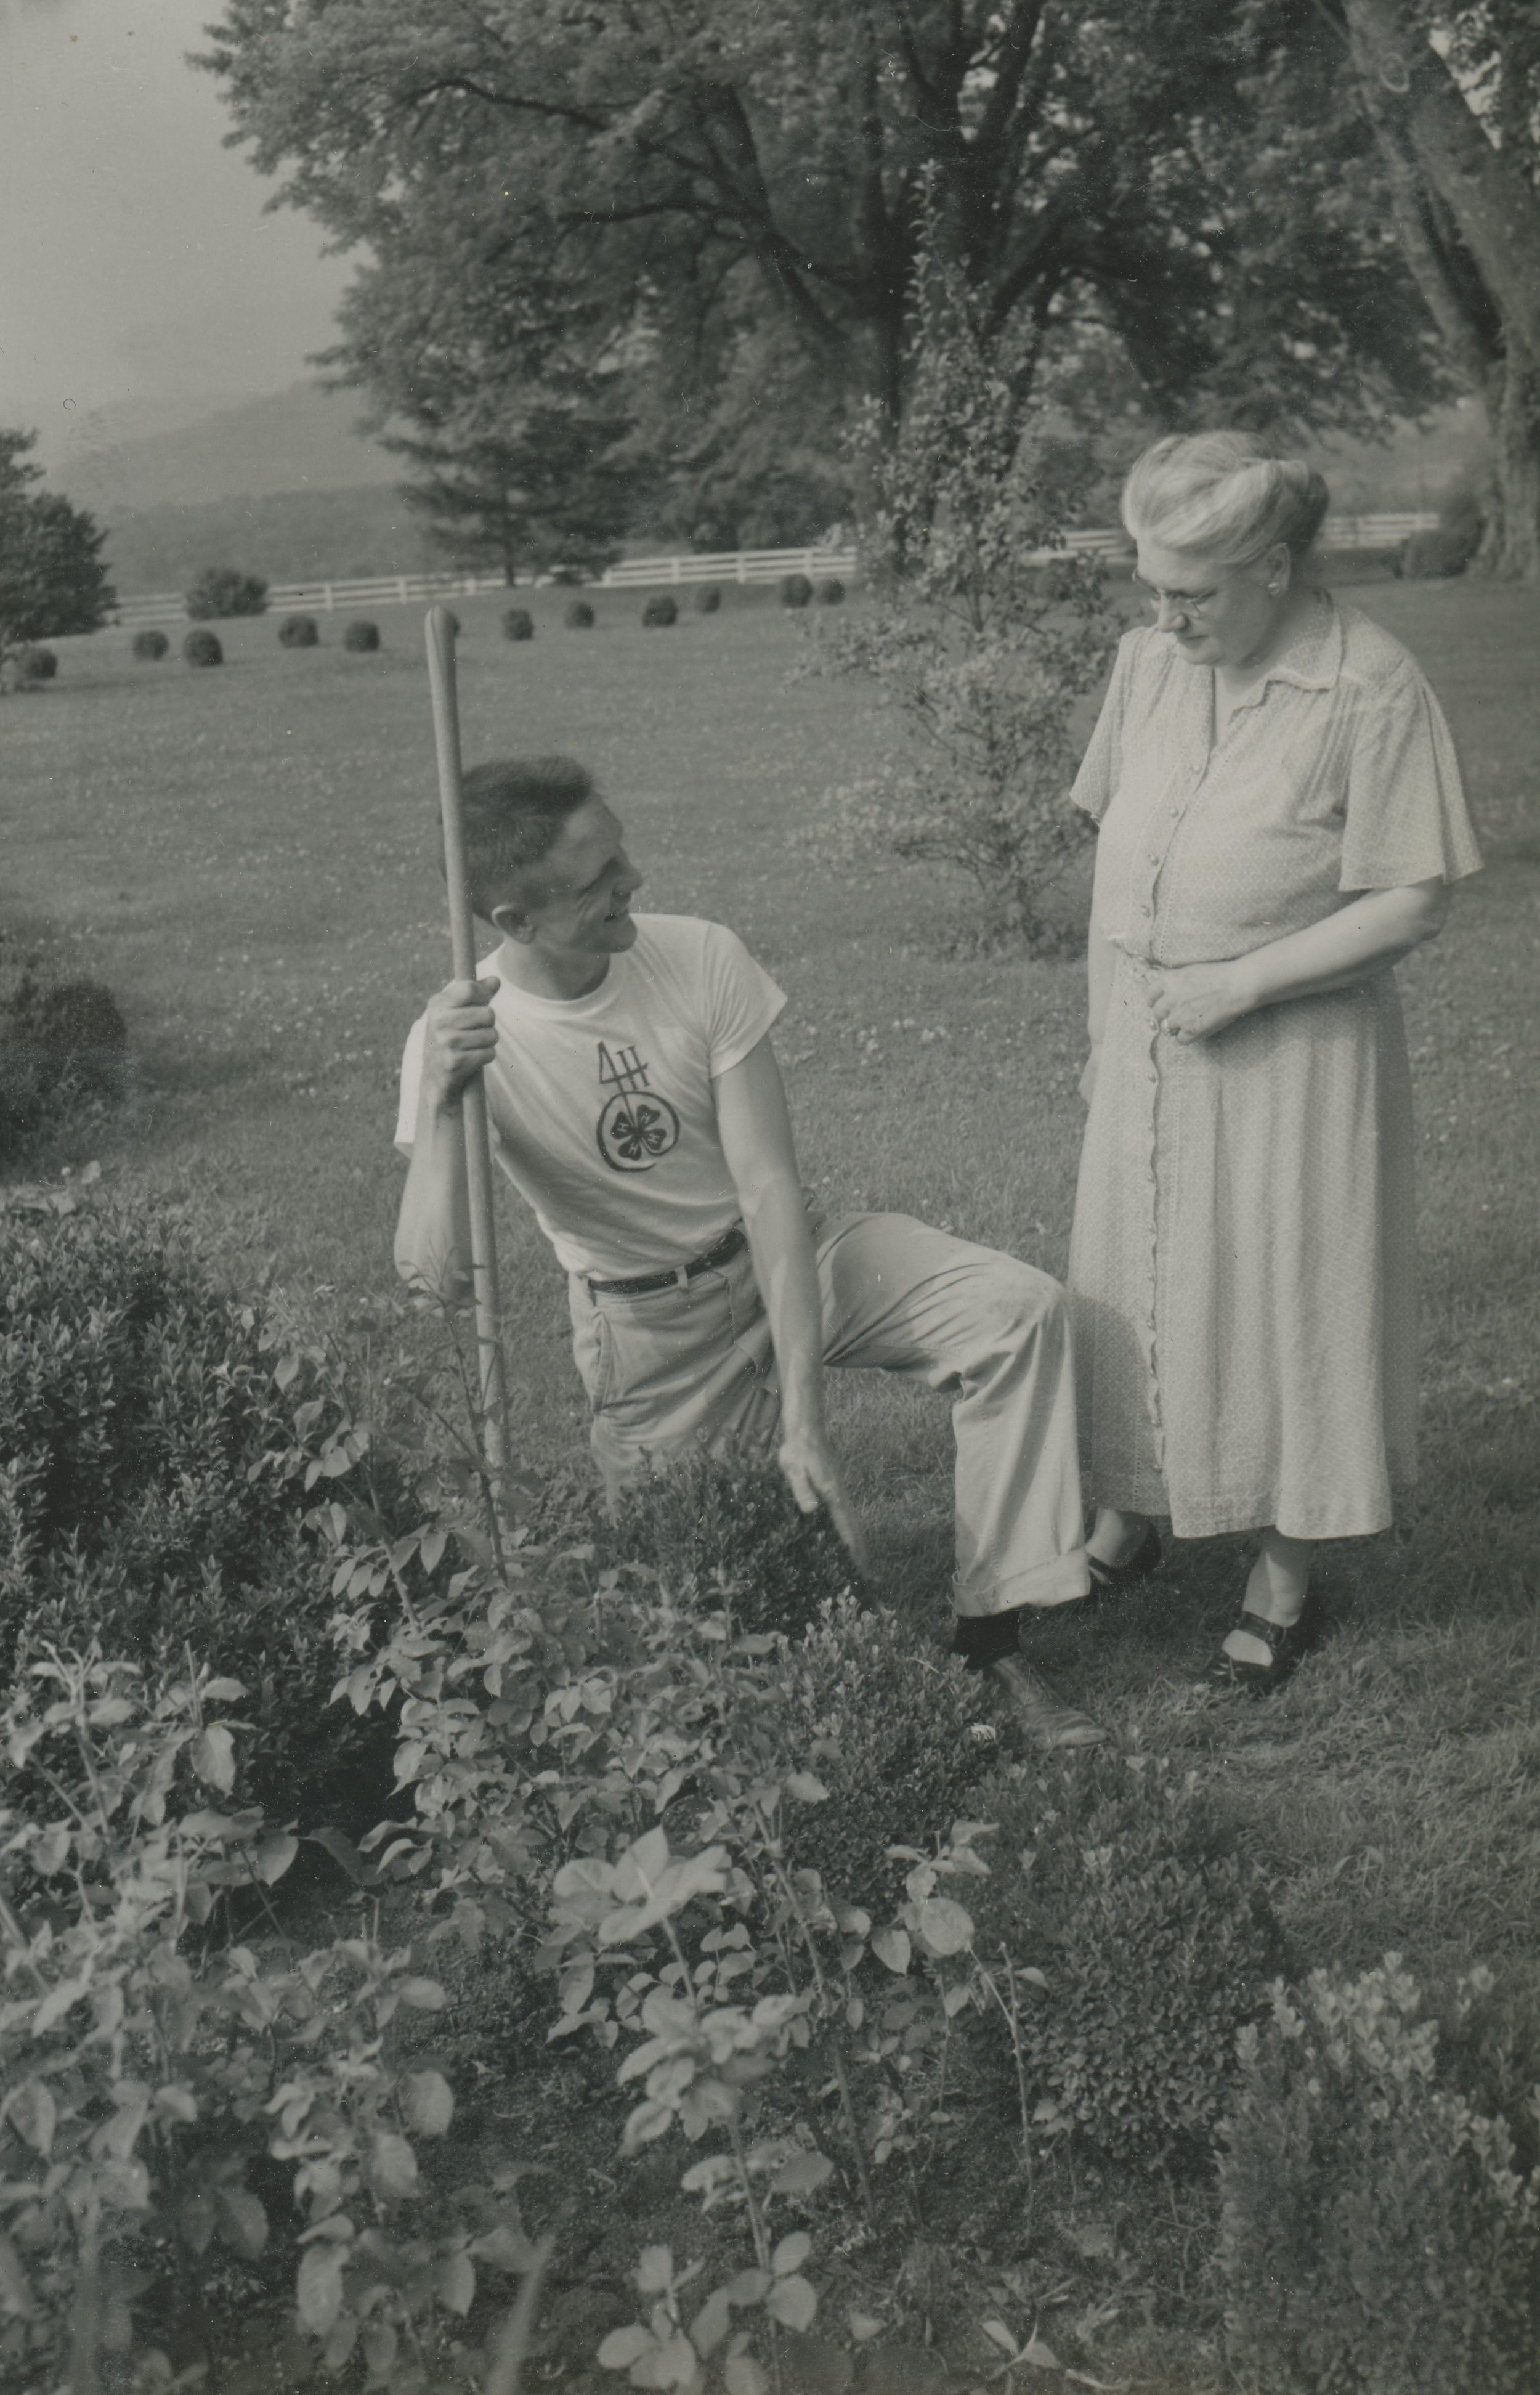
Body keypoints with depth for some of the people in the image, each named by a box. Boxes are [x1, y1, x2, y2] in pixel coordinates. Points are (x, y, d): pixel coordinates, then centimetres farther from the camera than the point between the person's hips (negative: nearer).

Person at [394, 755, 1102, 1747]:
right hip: (649, 1331, -1)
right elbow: (438, 1274, -29)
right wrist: (438, 1102, -44)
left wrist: (802, 1419, -27)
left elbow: (770, 1190, -20)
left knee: (1021, 1308, -21)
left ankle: (993, 1635, -13)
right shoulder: (460, 1037, -20)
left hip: (791, 1258, 1)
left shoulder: (702, 959, -18)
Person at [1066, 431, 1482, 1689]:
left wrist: (1244, 982, -20)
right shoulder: (1149, 658, -1)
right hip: (1151, 1041, 5)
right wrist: (1104, 1026, 9)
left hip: (1295, 1050, -5)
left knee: (1288, 1300, 5)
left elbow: (1414, 901, -16)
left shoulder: (1373, 687, -17)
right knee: (1132, 1281, 15)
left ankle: (1284, 1582, 21)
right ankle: (1125, 1518, 35)